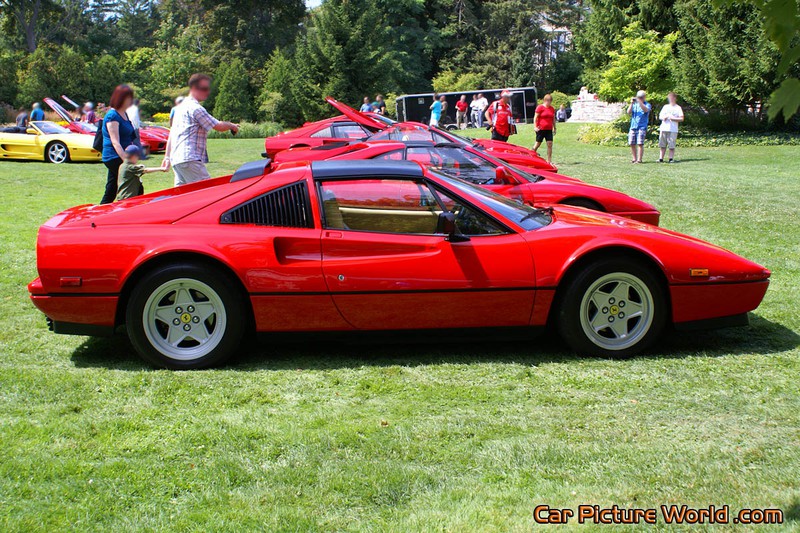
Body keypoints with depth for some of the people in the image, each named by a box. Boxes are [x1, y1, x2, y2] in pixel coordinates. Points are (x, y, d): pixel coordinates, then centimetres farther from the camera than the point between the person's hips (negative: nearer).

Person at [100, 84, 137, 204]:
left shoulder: (124, 114, 16)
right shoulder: (112, 116, -13)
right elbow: (115, 142, -21)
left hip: (121, 157, 9)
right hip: (114, 157, -9)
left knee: (110, 193, 10)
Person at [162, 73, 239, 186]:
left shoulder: (181, 106, 23)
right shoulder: (196, 108, -8)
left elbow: (172, 133, 24)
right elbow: (219, 126, -7)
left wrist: (167, 156, 24)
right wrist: (232, 126, 12)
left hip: (176, 159, 10)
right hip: (190, 159, -10)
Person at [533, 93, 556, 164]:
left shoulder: (552, 109, 12)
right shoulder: (540, 107, -5)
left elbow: (553, 119, 19)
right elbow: (535, 117, -7)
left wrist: (554, 128, 18)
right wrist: (535, 127, -15)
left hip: (549, 129, 5)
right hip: (541, 129, -5)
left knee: (550, 144, -3)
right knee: (538, 143, 2)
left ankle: (549, 160, -1)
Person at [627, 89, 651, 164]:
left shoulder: (647, 105, 4)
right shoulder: (634, 104, 15)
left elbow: (645, 110, -18)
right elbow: (629, 112, 3)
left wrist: (639, 101, -27)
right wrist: (631, 103, -8)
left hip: (642, 127, -4)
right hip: (633, 126, 4)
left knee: (640, 143, -11)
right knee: (632, 144, 2)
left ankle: (639, 159, -8)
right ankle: (634, 158, 14)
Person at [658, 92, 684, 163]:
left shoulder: (678, 108, 5)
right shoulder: (665, 107, 19)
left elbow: (681, 119, -1)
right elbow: (660, 116, 19)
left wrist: (673, 118, -13)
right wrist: (663, 117, -3)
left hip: (673, 130, -4)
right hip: (663, 128, 4)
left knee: (671, 145, -6)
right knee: (662, 145, 2)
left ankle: (671, 158, -3)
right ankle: (661, 158, 4)